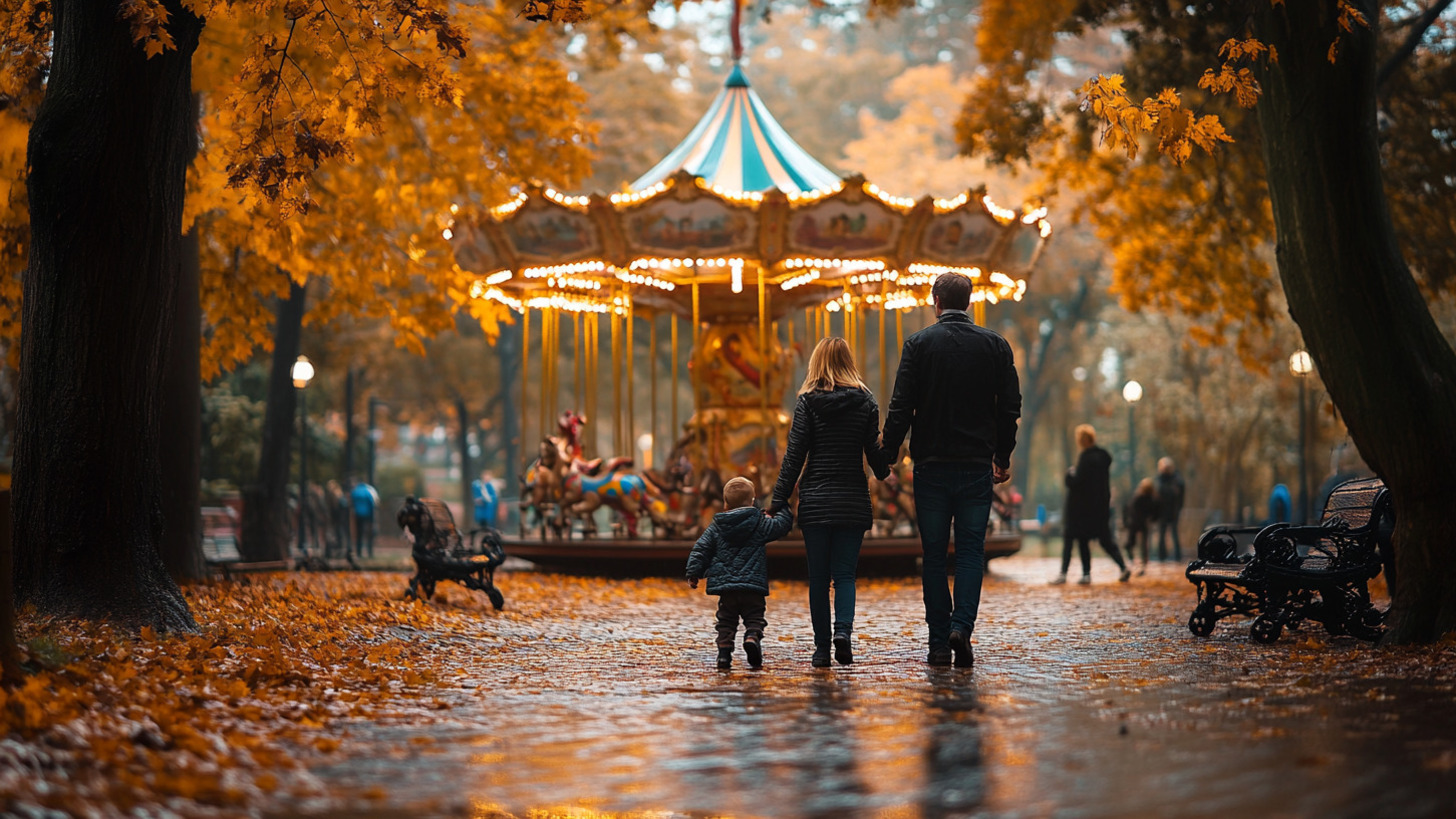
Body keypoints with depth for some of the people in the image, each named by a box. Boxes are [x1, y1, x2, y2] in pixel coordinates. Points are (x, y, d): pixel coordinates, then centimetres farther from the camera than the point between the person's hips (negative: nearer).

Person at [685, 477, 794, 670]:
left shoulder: (716, 527, 9)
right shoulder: (760, 524, 1)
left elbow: (701, 549, 7)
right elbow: (782, 524, 4)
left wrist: (694, 573, 12)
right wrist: (782, 510, 24)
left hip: (725, 584, 2)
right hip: (753, 584, -2)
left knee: (726, 621, 10)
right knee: (754, 618, 3)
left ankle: (724, 653, 0)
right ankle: (752, 638, -24)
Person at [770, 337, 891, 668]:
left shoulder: (808, 402, -4)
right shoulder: (865, 402, 0)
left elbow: (794, 455, -6)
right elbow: (874, 452, 2)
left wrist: (779, 500, -2)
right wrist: (885, 473, 25)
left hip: (815, 503, -1)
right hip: (853, 501, 1)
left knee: (819, 578, 6)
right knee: (845, 574, 4)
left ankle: (822, 648, 5)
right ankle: (843, 629, -20)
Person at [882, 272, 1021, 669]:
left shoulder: (919, 344, -2)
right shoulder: (994, 345, 4)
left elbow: (901, 407, -7)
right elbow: (1009, 407, 5)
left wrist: (888, 456, 1)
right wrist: (1003, 456, 16)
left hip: (932, 464, -1)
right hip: (977, 463, 1)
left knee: (934, 554, 4)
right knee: (971, 550, 5)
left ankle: (939, 643, 4)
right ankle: (962, 625, -14)